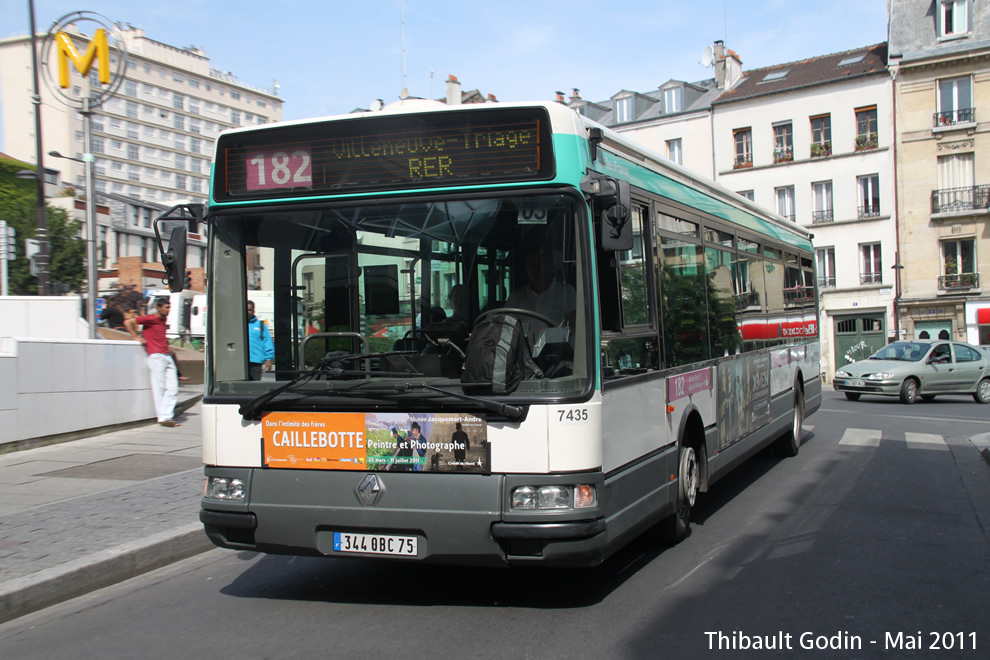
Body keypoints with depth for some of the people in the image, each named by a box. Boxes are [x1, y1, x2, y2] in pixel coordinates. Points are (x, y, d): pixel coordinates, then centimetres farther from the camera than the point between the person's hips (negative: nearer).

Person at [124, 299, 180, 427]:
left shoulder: (163, 319, 18)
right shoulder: (151, 319, -4)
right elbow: (127, 322, -5)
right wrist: (136, 337, -4)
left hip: (167, 357, 8)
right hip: (156, 356, -8)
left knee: (172, 388, 1)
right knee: (159, 387, -5)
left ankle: (167, 416, 3)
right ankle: (162, 417, -3)